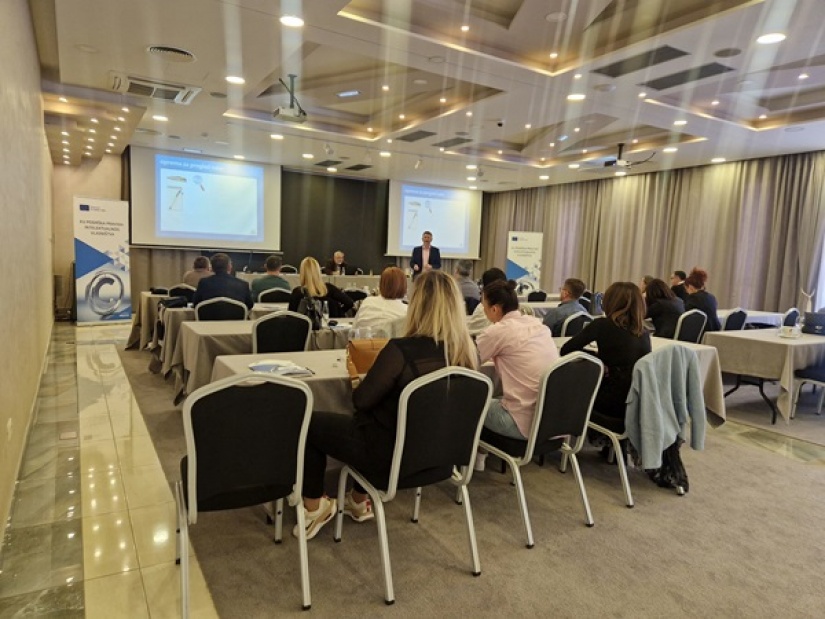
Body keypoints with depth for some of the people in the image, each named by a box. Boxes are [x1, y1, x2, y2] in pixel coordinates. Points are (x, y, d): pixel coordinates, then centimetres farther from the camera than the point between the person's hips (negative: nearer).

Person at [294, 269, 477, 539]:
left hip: (392, 454, -6)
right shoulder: (467, 351, -10)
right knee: (371, 420, 34)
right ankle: (359, 501, 41)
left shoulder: (402, 350, -29)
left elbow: (361, 400, -17)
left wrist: (362, 381, 4)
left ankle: (314, 507, 25)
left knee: (309, 423, 12)